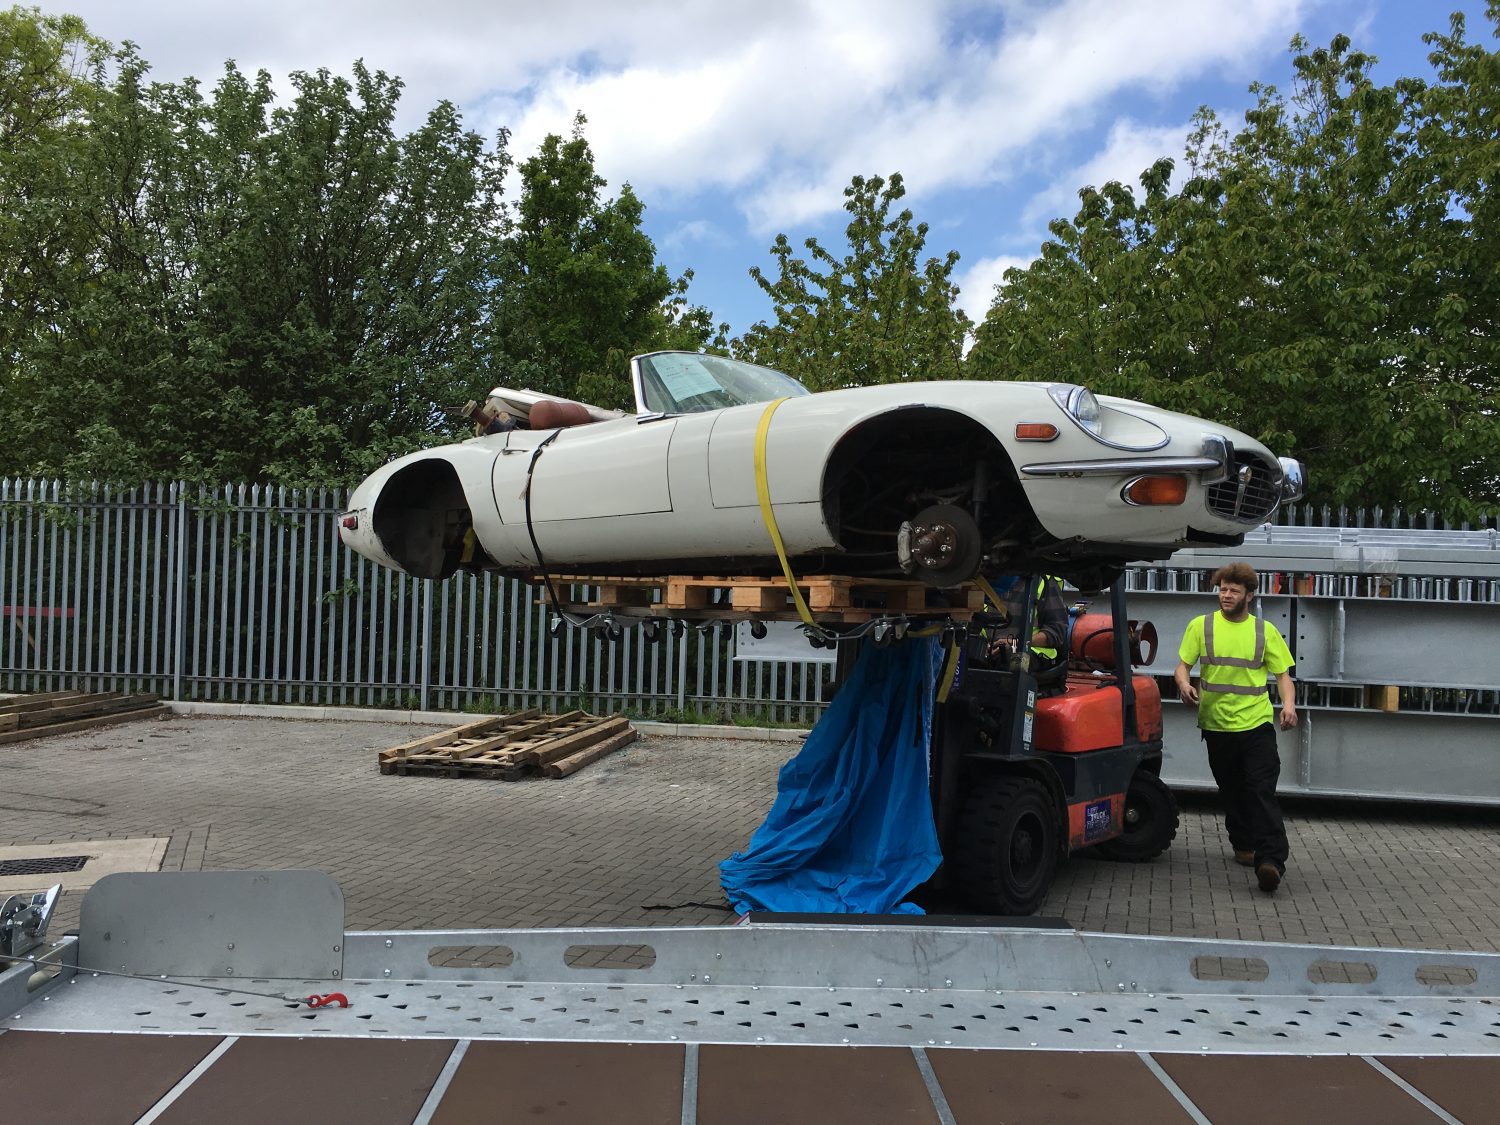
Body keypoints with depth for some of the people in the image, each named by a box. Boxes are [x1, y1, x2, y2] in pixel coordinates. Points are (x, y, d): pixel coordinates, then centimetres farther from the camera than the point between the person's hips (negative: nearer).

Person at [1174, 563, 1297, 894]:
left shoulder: (1265, 630, 5)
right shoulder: (1201, 626, 4)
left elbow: (1282, 674, 7)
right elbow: (1183, 665, 3)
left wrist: (1288, 704, -12)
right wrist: (1184, 685, -20)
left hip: (1256, 722, -1)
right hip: (1217, 724, 1)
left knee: (1263, 791, -11)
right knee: (1232, 790, 14)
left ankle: (1270, 860, -18)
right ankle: (1243, 845, 32)